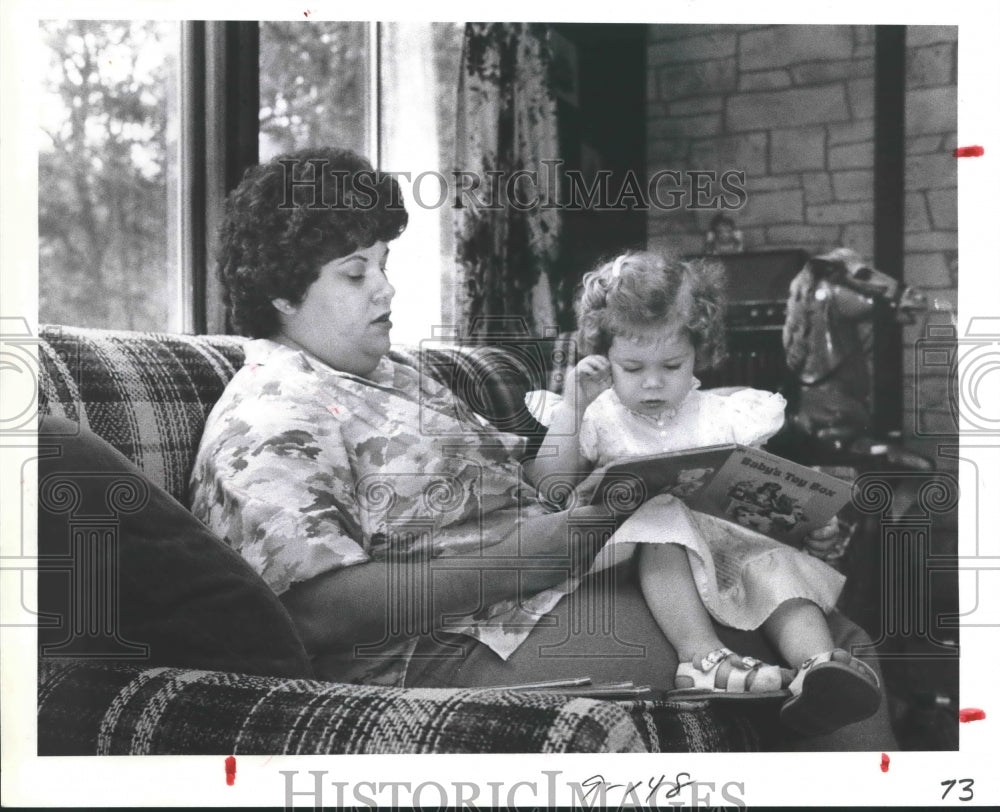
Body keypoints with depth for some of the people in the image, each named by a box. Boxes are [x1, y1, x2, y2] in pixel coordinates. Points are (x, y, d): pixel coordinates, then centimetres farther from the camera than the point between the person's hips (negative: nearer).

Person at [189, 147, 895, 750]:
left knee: (836, 637, -5)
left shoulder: (394, 372, 24)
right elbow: (320, 607, -21)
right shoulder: (269, 422, -9)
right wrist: (515, 562, -24)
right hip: (454, 648, -10)